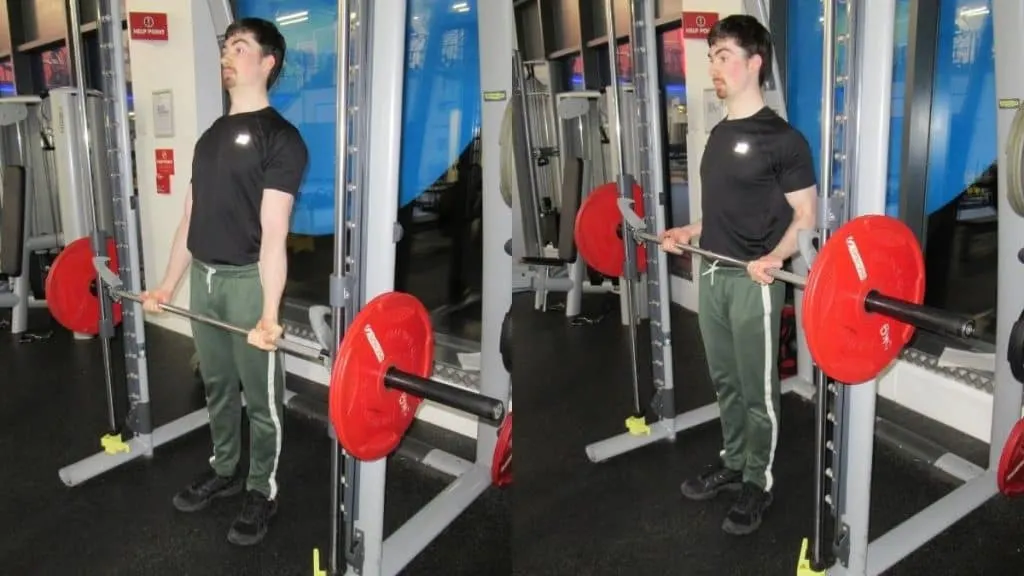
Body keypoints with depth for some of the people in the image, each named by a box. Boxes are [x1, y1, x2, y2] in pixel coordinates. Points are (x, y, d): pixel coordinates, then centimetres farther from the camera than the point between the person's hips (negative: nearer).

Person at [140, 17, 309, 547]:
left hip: (247, 280, -7)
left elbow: (274, 231, -18)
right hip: (204, 276, 7)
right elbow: (191, 217, 16)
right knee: (217, 385, 19)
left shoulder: (279, 137, -10)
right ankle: (224, 470, 36)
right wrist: (168, 285, 15)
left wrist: (269, 313, -23)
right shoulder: (212, 135, 14)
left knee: (260, 394, 5)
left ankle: (262, 490, 20)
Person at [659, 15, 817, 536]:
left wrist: (773, 258, -28)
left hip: (753, 281, -8)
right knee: (725, 382, 18)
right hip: (711, 274, 8)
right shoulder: (719, 134, 12)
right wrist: (688, 232, 14)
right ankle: (732, 463, 34)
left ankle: (758, 483, 19)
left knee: (758, 390, 5)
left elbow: (806, 216, -13)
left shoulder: (781, 138, -13)